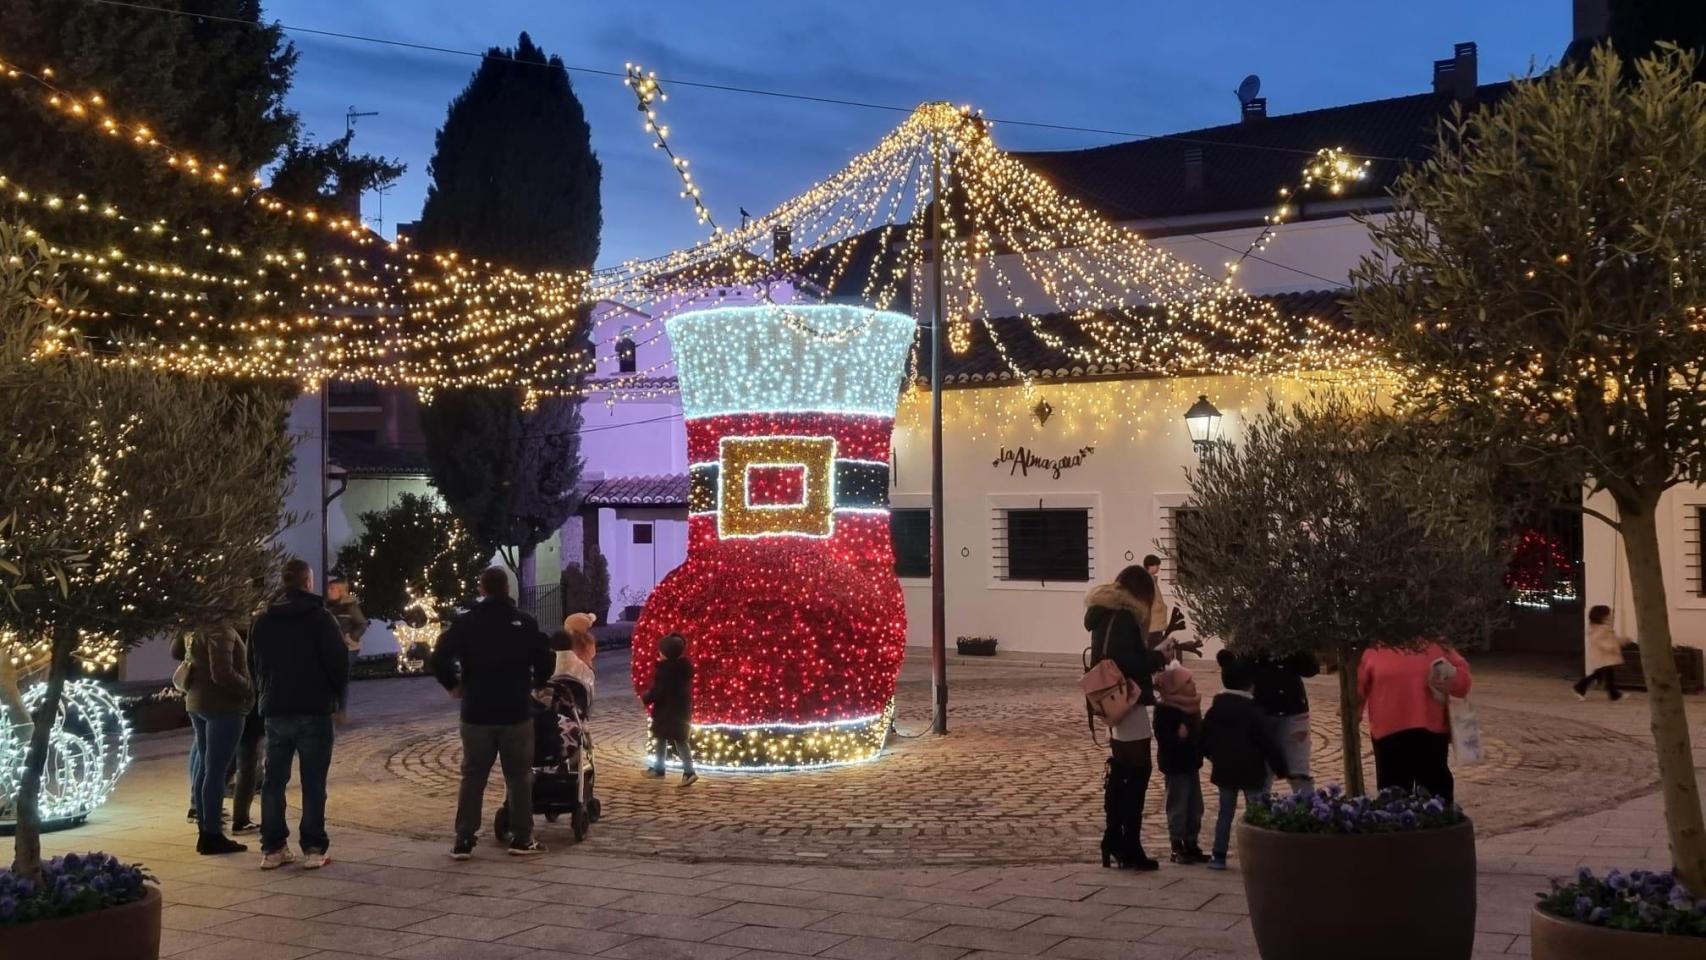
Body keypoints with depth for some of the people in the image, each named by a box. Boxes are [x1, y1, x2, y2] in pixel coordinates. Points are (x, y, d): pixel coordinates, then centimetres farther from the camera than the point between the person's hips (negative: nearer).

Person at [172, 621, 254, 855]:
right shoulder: (221, 630, -19)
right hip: (222, 705, -9)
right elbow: (222, 674, -26)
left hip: (197, 703, 9)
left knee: (204, 766, 14)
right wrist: (249, 688, -13)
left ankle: (205, 831, 20)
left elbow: (176, 650, 27)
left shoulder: (196, 630, 8)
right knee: (216, 771, -5)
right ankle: (212, 836, -2)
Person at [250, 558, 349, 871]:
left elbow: (255, 663, 13)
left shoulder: (263, 620, 9)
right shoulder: (319, 616, -8)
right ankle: (313, 849, -4)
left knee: (273, 781, 10)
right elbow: (339, 659, -12)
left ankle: (273, 848, 10)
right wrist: (336, 692, 4)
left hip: (275, 711, 5)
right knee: (313, 783, -1)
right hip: (313, 710, -5)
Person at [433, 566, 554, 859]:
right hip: (516, 712, -1)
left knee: (472, 777, 7)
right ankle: (522, 839, 7)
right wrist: (536, 683, 16)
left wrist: (453, 685, 6)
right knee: (519, 776, 7)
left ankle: (463, 840, 5)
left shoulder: (466, 622, -2)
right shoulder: (525, 622, -2)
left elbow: (439, 658, -9)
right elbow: (544, 660, -3)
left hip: (477, 713, 1)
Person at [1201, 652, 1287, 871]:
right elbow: (1266, 742, -13)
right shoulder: (1252, 710, -13)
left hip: (1224, 770, 5)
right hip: (1250, 771, -5)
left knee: (1225, 812, 12)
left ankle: (1219, 856, 10)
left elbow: (1205, 738, 10)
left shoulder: (1215, 708, 4)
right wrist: (1280, 766, -6)